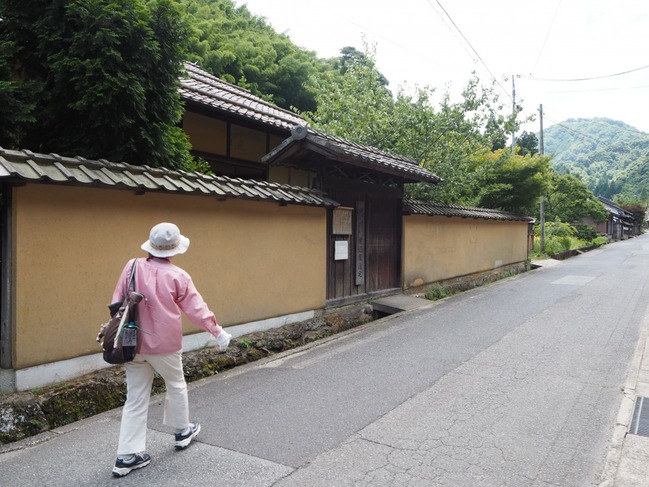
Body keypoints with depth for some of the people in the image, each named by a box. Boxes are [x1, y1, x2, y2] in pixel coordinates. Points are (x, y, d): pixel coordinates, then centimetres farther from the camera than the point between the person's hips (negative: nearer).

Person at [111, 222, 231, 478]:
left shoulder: (132, 267, -2)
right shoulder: (178, 276, -12)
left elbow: (117, 305, 2)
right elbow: (197, 309, -7)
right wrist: (218, 332, 3)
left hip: (133, 344, 3)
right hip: (165, 345, -3)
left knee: (135, 399, 10)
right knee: (176, 386, 20)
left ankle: (127, 456, 11)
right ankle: (183, 432, 38)